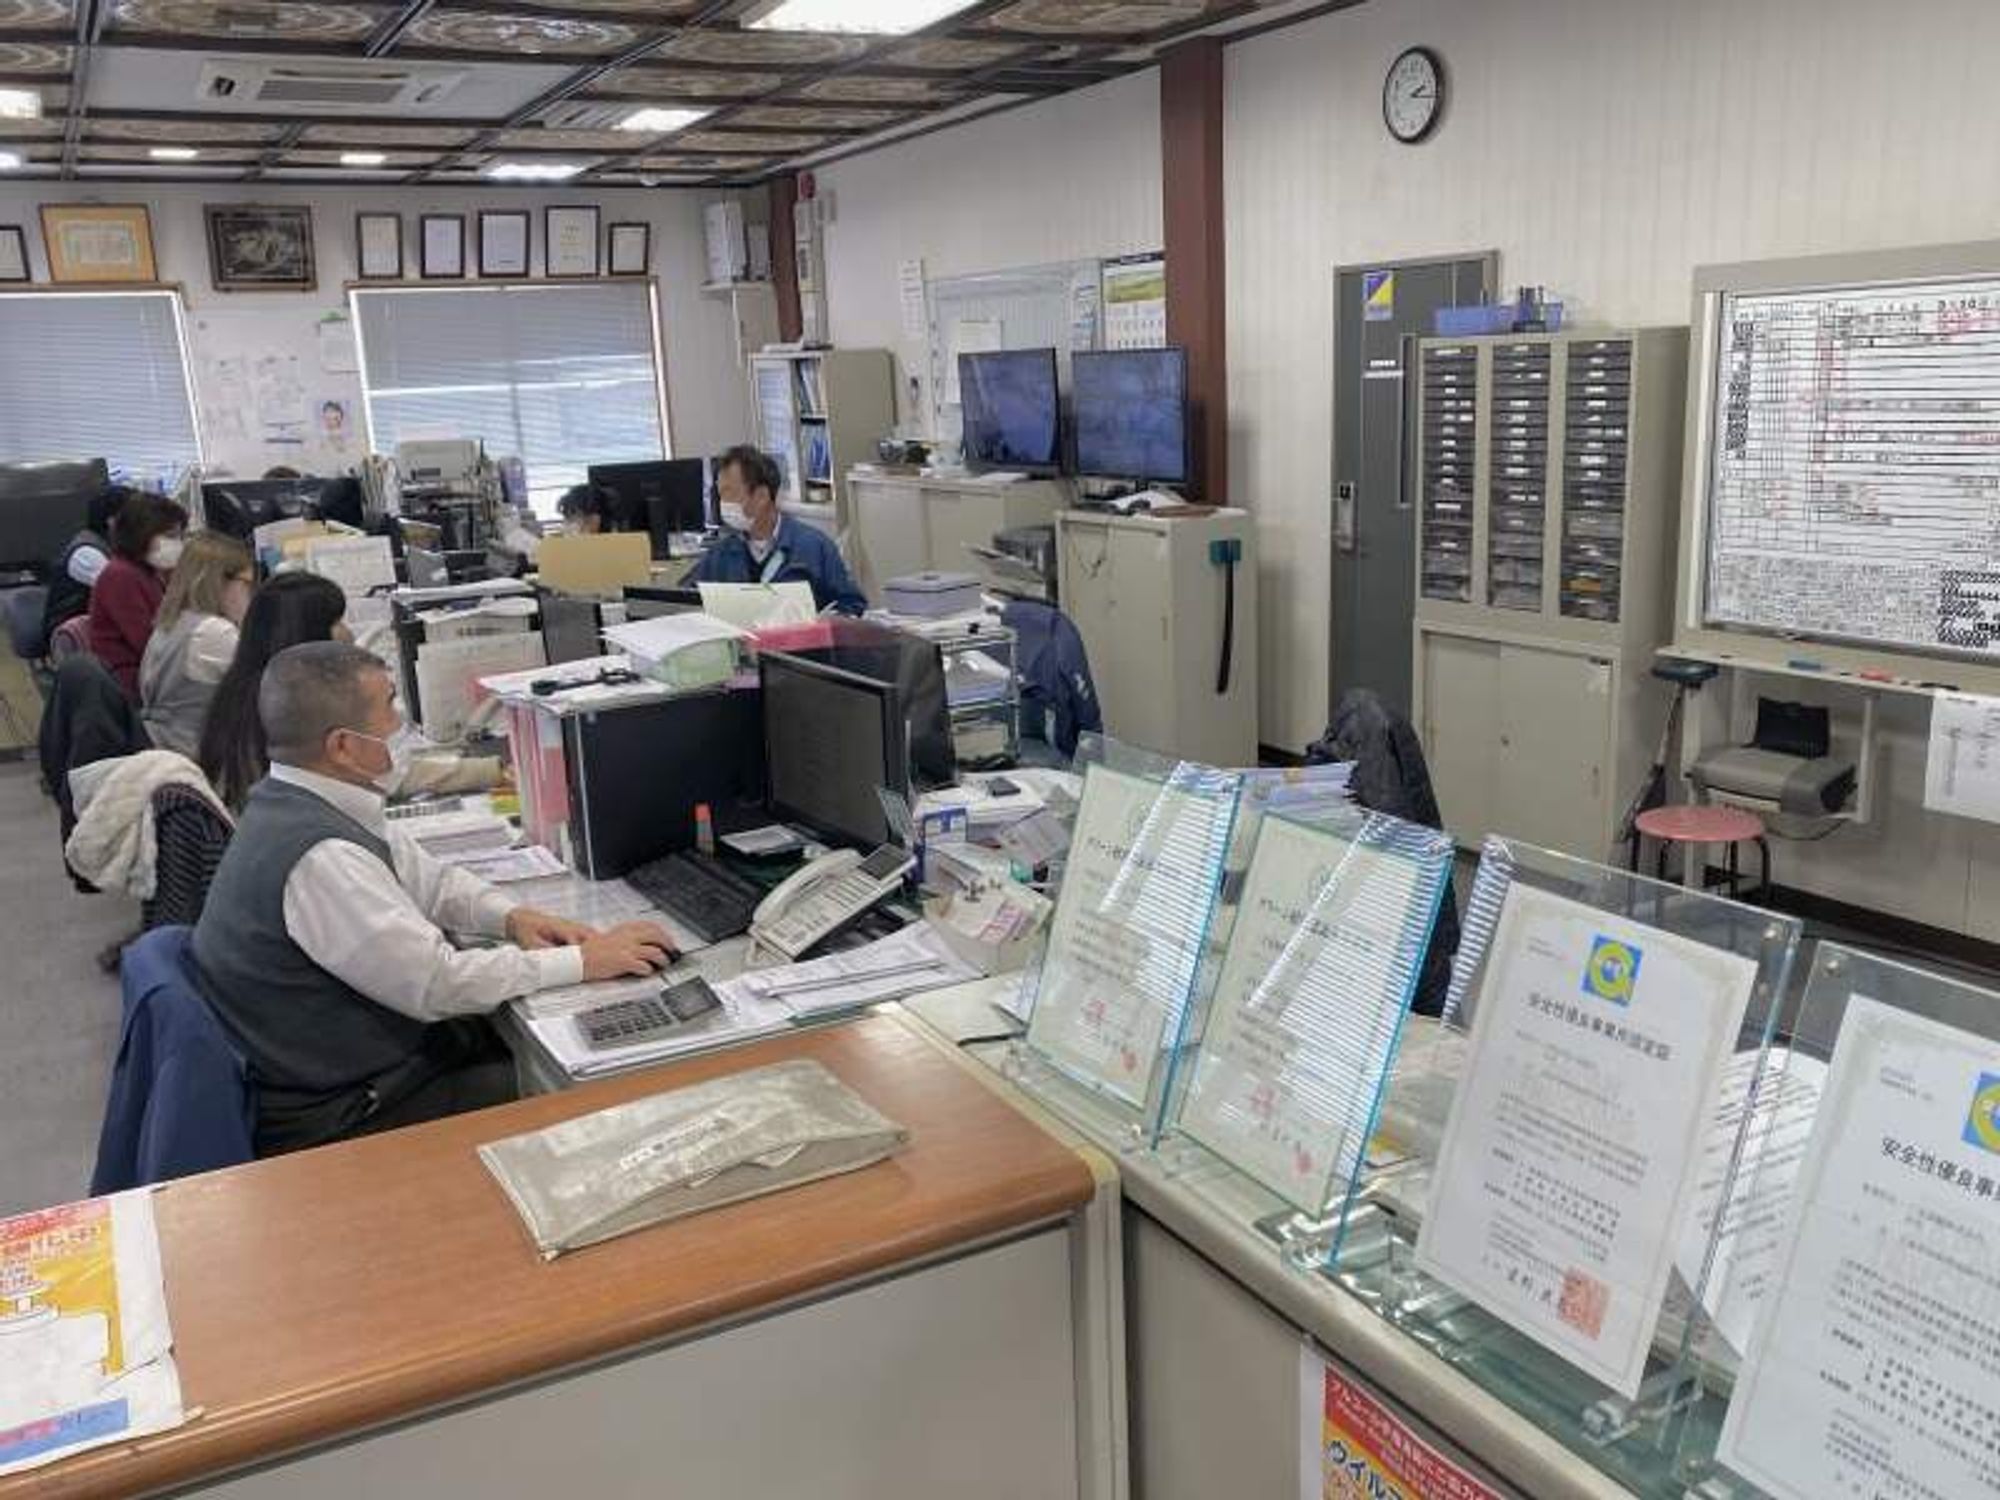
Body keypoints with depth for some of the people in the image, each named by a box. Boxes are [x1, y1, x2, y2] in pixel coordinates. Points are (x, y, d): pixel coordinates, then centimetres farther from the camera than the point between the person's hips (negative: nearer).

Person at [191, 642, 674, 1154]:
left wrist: (510, 916, -5)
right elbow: (438, 984, -26)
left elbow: (424, 877, 12)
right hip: (328, 1119, -9)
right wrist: (582, 962, -19)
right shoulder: (319, 858, -30)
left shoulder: (298, 800, 1)